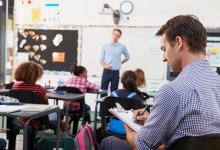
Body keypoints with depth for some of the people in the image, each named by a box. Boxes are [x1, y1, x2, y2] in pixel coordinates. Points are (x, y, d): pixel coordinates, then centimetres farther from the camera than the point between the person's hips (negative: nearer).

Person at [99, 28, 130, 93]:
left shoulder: (122, 47, 1)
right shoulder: (105, 46, 2)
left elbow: (127, 57, 18)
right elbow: (101, 59, 4)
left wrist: (119, 63, 10)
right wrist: (105, 66, -15)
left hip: (115, 72, 0)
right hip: (106, 72, 0)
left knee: (113, 92, 6)